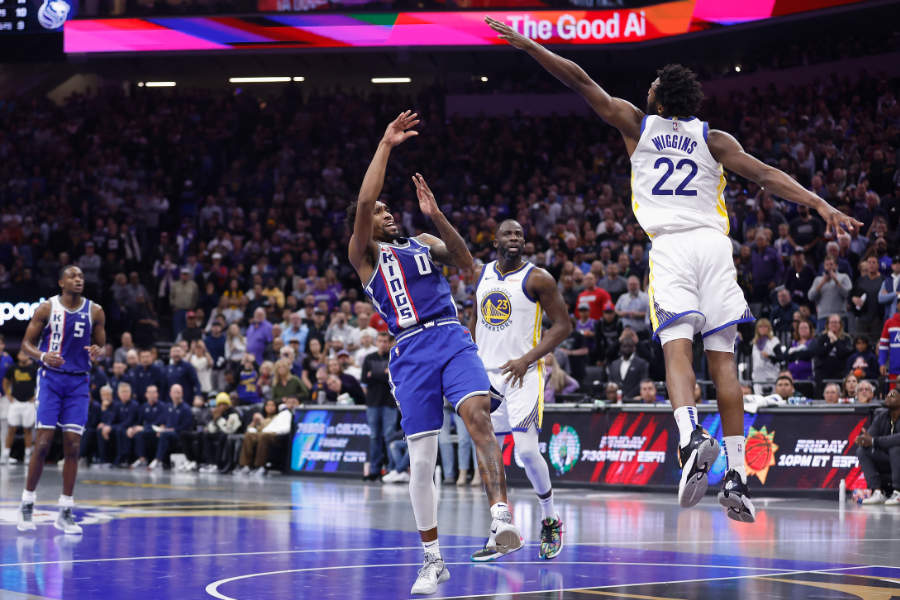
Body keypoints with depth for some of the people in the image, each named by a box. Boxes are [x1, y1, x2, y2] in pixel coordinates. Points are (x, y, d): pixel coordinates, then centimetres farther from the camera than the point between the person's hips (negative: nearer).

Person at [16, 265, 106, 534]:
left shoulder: (95, 311, 4)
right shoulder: (47, 308, -3)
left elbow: (101, 345, 12)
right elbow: (27, 343, 1)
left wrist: (97, 351, -12)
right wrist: (43, 356, -20)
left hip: (79, 383, 2)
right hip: (51, 378, -2)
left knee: (73, 446, -1)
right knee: (43, 443, -8)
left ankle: (65, 513, 4)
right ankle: (27, 505, 5)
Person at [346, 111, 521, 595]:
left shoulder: (422, 242, 24)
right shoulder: (364, 254, 12)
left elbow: (465, 262, 7)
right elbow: (364, 202, -4)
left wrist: (435, 215, -2)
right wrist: (385, 146, -3)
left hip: (454, 340, 2)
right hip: (411, 351, -2)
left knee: (478, 415, -27)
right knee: (422, 458, -4)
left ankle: (500, 514, -39)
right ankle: (432, 560, 9)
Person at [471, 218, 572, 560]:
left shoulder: (537, 279, -7)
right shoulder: (482, 275, 10)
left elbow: (563, 324, -8)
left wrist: (527, 359, -15)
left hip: (522, 375, -5)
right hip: (486, 374, 5)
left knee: (527, 451, -15)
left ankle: (550, 521, 8)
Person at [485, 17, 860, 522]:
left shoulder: (637, 124, 15)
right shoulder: (713, 139, 16)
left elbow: (581, 81, 16)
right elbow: (765, 174, 5)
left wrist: (528, 45, 21)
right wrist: (821, 205, 1)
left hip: (670, 245, -2)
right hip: (714, 242, 2)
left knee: (677, 346, -15)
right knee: (723, 357, 1)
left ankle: (691, 435, -43)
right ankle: (737, 477, -3)